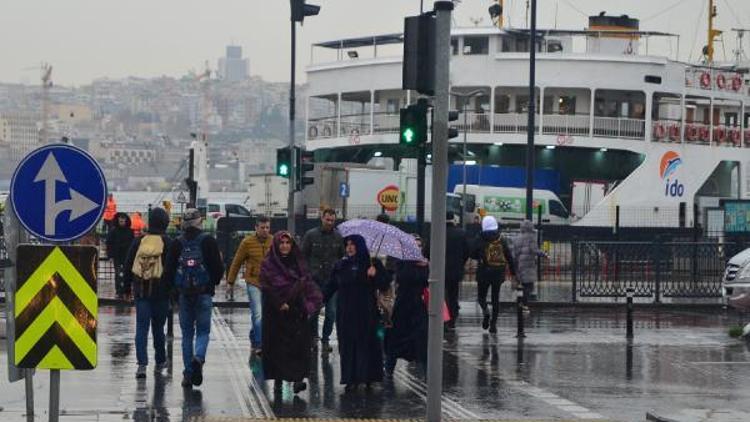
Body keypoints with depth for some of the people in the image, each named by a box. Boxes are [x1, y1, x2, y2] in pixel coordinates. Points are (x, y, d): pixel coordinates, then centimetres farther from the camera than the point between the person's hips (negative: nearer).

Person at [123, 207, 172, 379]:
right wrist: (173, 290, -1)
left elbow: (128, 266, 7)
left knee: (141, 327, 1)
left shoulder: (139, 241, 2)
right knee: (158, 327, 11)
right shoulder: (167, 242, -6)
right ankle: (160, 362, 24)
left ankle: (142, 364, -10)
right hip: (161, 291, -1)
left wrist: (127, 287, 16)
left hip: (140, 291, 1)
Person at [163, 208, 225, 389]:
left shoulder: (177, 243, 1)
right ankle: (198, 358, -23)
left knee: (187, 333, 9)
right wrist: (213, 283, 13)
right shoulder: (208, 241, -4)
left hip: (184, 294, 2)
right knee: (203, 330, 6)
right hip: (204, 293, -2)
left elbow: (168, 270, 1)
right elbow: (218, 267, -6)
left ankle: (188, 374, 9)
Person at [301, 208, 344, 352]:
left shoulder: (338, 237, 3)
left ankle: (325, 339, 15)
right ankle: (313, 336, 25)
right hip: (314, 279, -1)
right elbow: (303, 256, 2)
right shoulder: (311, 235, -2)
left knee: (331, 312, 0)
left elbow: (343, 257, 10)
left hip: (332, 280, 1)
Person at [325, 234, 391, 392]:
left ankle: (366, 376, 9)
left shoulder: (373, 263, 1)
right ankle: (351, 379, 5)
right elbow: (331, 287, 10)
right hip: (345, 313, 2)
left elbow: (385, 285, -2)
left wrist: (375, 275, -19)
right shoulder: (341, 265, 9)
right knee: (347, 344, 1)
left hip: (366, 313, -2)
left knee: (366, 342, -1)